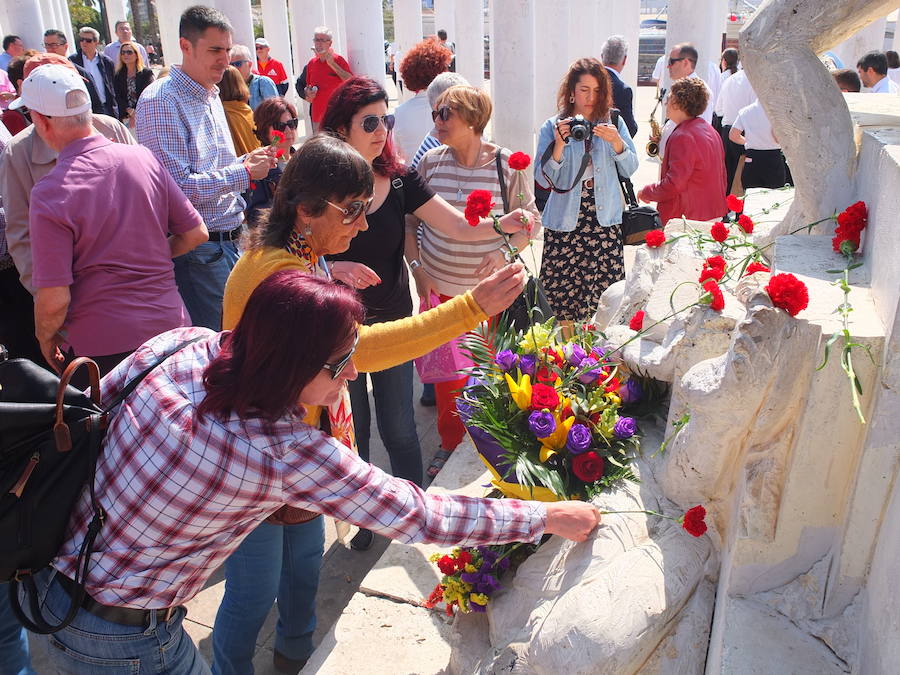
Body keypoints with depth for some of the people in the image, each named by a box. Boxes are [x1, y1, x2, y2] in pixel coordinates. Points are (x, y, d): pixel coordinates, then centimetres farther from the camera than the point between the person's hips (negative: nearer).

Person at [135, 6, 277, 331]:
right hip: (198, 249, -9)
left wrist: (246, 160, 4)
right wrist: (244, 173, -15)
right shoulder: (160, 100, -15)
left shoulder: (211, 96, 15)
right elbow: (178, 185, -24)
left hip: (230, 240, 9)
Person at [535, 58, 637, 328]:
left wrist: (616, 142, -12)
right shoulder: (552, 127, 3)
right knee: (562, 285, -3)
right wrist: (559, 145, -16)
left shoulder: (615, 123, 9)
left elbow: (630, 169, 4)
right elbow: (543, 179, -4)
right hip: (565, 221, -1)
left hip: (605, 218, 2)